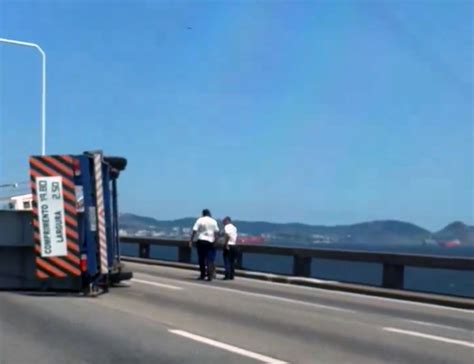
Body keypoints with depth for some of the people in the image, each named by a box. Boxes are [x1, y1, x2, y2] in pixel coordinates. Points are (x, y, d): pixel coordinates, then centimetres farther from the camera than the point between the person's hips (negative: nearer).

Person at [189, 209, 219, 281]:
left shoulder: (200, 220, 1)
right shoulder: (213, 221, 6)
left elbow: (194, 231, -4)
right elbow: (216, 232, 3)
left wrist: (191, 240, 0)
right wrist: (215, 241, 11)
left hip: (201, 241, -1)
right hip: (210, 241, 1)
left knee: (201, 258, 10)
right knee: (210, 259, 2)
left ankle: (203, 275, 15)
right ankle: (210, 275, -8)